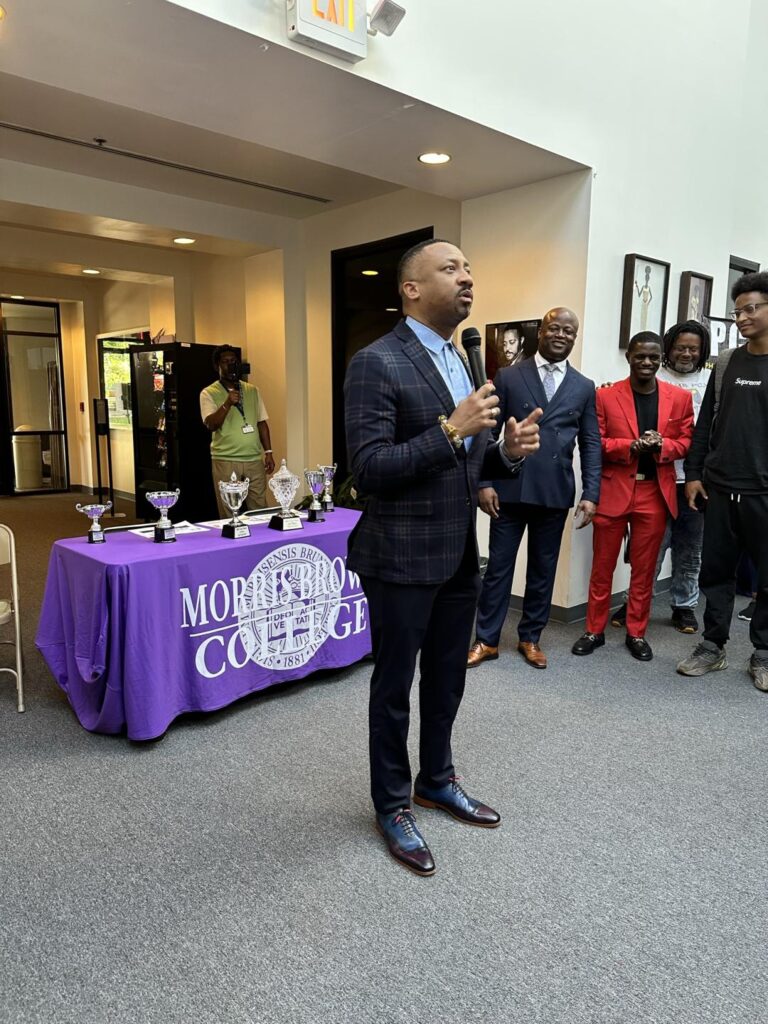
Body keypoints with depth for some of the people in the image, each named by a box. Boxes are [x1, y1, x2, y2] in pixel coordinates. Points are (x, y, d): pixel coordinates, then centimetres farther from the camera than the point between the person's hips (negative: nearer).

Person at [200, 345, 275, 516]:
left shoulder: (252, 390, 12)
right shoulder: (209, 393, -1)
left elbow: (262, 422, 13)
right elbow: (211, 425, -12)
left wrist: (268, 452, 7)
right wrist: (227, 404, -26)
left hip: (255, 459, 3)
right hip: (225, 461, -3)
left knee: (259, 510, 6)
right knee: (229, 513, 1)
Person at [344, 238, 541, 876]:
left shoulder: (462, 362, 11)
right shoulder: (376, 363, -14)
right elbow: (368, 468, -21)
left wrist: (508, 449, -4)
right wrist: (451, 429, -28)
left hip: (460, 557, 8)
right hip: (402, 559, -8)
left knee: (447, 680, 21)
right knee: (394, 688, 10)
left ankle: (437, 781, 44)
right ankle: (392, 806, 31)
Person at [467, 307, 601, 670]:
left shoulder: (584, 387, 9)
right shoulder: (508, 377, 2)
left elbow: (591, 444, 6)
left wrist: (590, 494, -3)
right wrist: (484, 482, -8)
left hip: (555, 492, 2)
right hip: (510, 488, -2)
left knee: (543, 568, 11)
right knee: (499, 566, 5)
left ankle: (530, 637, 27)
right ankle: (486, 640, 17)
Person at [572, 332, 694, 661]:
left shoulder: (680, 398, 5)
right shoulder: (605, 396, -1)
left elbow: (686, 442, 8)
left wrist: (662, 445, -13)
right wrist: (631, 446, -18)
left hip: (655, 493, 2)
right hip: (613, 490, -1)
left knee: (644, 569, 9)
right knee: (602, 566, 7)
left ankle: (637, 633, 23)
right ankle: (594, 630, 19)